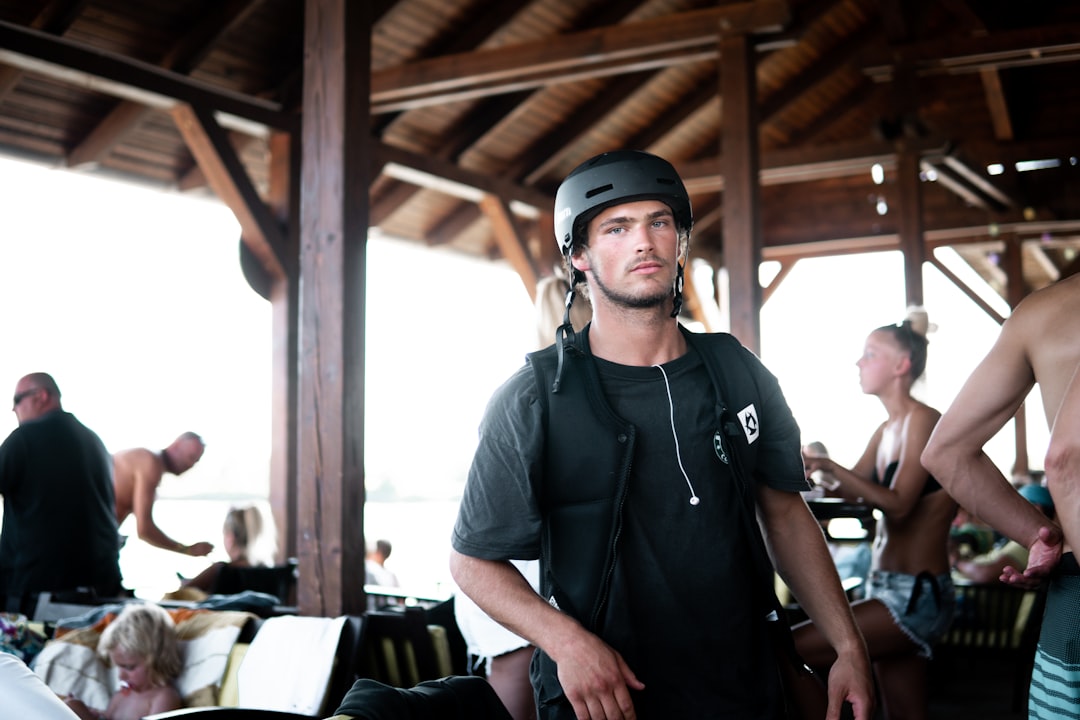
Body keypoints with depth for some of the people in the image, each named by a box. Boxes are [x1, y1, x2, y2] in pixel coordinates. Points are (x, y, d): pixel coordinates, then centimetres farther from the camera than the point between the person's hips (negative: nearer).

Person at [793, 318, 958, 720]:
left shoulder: (923, 420, -13)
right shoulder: (886, 431, 13)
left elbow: (898, 503, -22)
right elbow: (850, 492, 18)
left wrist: (830, 465, -28)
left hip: (916, 595, -9)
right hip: (888, 590, 9)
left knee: (786, 652, -17)